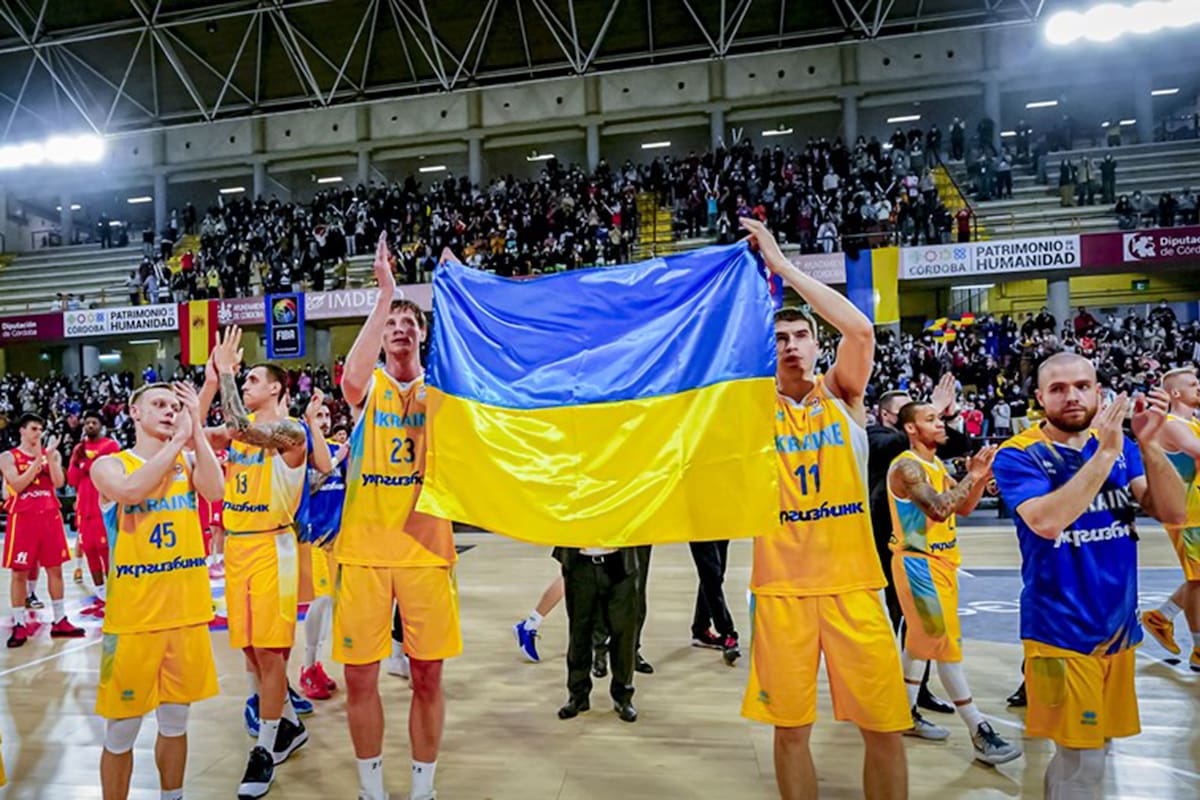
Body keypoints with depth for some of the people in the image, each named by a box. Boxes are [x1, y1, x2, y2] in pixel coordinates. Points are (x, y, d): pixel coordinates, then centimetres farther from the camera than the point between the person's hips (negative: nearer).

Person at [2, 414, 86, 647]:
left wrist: (50, 457, -12)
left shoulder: (52, 454, 9)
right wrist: (38, 460, -16)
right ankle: (19, 625, 10)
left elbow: (59, 482, -4)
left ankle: (60, 621, 14)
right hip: (22, 518, -3)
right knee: (19, 572, 1)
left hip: (50, 516, 3)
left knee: (55, 568, 6)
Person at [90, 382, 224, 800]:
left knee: (175, 720, 16)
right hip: (133, 613, -3)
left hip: (187, 609, 3)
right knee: (122, 729, 8)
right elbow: (131, 491, -24)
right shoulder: (108, 465, -1)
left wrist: (196, 430, -15)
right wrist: (177, 439, -19)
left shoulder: (188, 460, 7)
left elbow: (214, 490, -15)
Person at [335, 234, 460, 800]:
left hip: (426, 547, 0)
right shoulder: (368, 385, 3)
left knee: (427, 676, 6)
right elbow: (351, 379, -20)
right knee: (360, 675, 6)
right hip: (363, 547, 0)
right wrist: (384, 293, -25)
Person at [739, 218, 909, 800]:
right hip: (781, 585, 1)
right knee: (790, 727, 8)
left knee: (884, 727, 5)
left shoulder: (841, 394, 2)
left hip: (852, 582, 0)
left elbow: (860, 329, -15)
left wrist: (782, 265, -16)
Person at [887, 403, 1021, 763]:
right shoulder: (907, 467, -19)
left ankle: (907, 712, 28)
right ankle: (980, 733, -4)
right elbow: (939, 509, -32)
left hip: (941, 561, 10)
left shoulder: (937, 464, 12)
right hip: (919, 563, -10)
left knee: (921, 639, 16)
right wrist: (972, 476, -24)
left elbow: (963, 507, 12)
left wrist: (982, 476, -3)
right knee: (947, 644, -8)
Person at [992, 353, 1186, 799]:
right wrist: (1105, 453, -27)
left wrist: (1149, 444, -19)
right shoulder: (1019, 456, -13)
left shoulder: (1120, 446, 3)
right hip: (1062, 631, -6)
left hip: (1119, 627, 6)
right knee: (1083, 764, 1)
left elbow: (1172, 513, -6)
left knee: (1094, 748, 19)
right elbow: (1046, 522, -29)